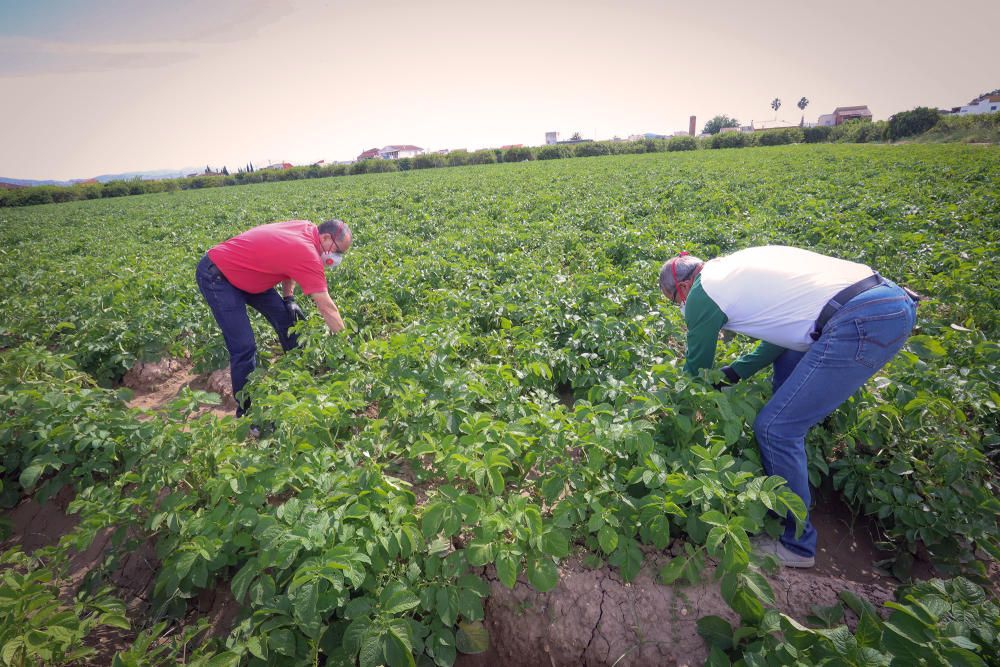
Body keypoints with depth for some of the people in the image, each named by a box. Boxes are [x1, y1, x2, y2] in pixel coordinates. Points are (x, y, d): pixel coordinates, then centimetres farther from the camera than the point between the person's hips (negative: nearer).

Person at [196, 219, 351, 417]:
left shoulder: (306, 228, -6)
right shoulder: (307, 253, -30)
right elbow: (327, 308, -27)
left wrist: (289, 298, 3)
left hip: (243, 272, 10)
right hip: (215, 276, -9)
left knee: (287, 317, 10)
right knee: (244, 348, -14)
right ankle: (245, 411, 1)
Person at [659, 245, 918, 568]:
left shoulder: (702, 294, -3)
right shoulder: (735, 266, 21)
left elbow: (696, 368, 10)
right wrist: (734, 372, 25)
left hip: (863, 322, -10)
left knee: (776, 428, -3)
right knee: (786, 363, 29)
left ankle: (796, 544, 16)